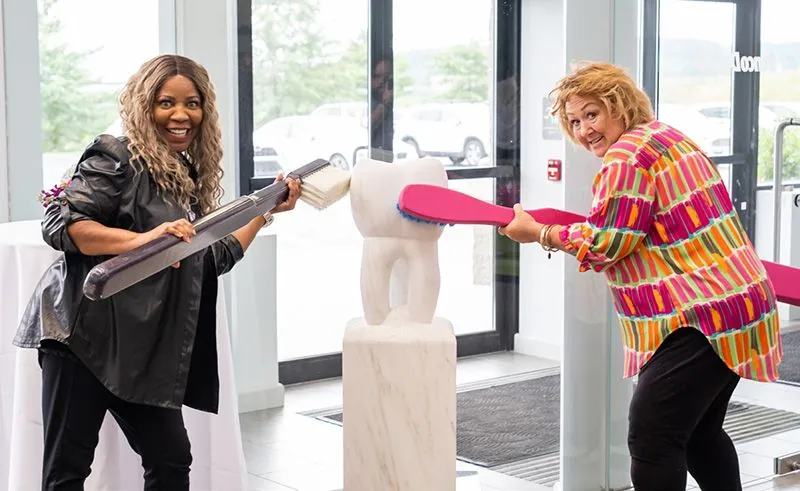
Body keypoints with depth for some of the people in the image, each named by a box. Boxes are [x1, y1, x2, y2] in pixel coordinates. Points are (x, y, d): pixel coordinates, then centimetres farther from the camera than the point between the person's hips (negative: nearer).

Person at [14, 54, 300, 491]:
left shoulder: (190, 177, 16)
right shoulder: (116, 159, -7)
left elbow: (213, 259, 21)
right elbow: (58, 225, -17)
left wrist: (266, 211, 20)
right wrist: (143, 238, -27)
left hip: (142, 349, 8)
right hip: (82, 334, -8)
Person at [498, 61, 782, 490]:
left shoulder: (627, 156, -13)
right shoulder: (666, 137, 19)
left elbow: (606, 243, -16)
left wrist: (539, 234, -7)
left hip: (702, 318, -11)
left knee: (652, 439, -11)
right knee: (699, 433, 21)